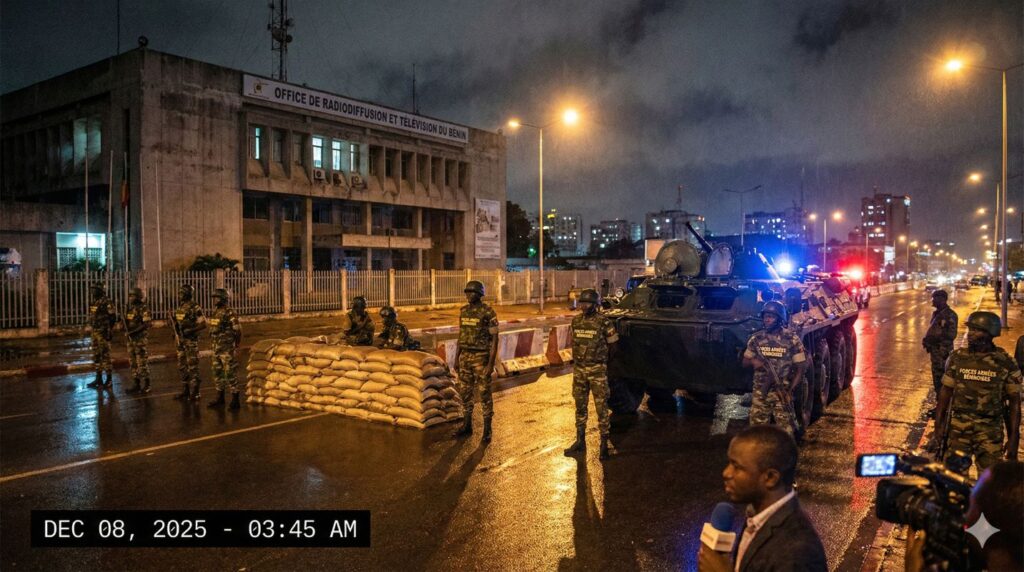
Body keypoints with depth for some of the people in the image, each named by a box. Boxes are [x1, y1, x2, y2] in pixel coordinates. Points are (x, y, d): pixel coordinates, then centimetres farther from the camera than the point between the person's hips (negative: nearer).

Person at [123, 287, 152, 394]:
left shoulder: (143, 308, -12)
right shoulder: (129, 308, 13)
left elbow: (147, 323, -19)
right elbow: (126, 322, 22)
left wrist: (133, 331, -23)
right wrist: (126, 332, 3)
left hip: (140, 338, -8)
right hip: (130, 339, 8)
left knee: (142, 362, -5)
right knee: (133, 362, 12)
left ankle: (146, 385, 1)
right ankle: (137, 384, 20)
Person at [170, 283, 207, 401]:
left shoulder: (195, 308, -13)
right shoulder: (179, 308, 12)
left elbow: (203, 324, -16)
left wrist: (190, 331, -23)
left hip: (191, 341, -8)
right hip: (180, 340, 8)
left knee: (193, 367, -4)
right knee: (182, 367, 13)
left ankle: (194, 393, 1)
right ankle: (185, 391, 22)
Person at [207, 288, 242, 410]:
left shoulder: (229, 312, -14)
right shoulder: (215, 312, 12)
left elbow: (237, 329, -16)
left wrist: (235, 345, -10)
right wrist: (214, 344, 19)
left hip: (227, 348, -9)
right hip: (216, 348, 9)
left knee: (230, 373, -6)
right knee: (217, 372, 14)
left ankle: (235, 401, 0)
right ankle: (220, 399, 25)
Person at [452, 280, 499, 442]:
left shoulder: (488, 313, -13)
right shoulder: (463, 311, 7)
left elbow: (494, 339, -13)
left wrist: (491, 363, -17)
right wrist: (457, 358, 12)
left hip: (481, 357, -6)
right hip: (465, 357, 6)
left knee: (484, 393, -1)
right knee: (465, 391, 12)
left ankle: (487, 429, 9)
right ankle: (467, 425, 25)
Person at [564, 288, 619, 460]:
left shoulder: (604, 322, -12)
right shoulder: (576, 321, 4)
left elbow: (612, 345, -1)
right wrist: (578, 360, 13)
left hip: (597, 370, -5)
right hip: (579, 370, 5)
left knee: (601, 408, 0)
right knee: (580, 407, 12)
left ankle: (604, 444, 9)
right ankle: (580, 441, 24)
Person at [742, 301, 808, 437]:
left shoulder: (792, 340, -6)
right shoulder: (756, 338, 3)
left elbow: (800, 367, -4)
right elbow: (745, 362, 12)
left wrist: (789, 389, -14)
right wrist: (753, 361, -12)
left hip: (782, 393, -3)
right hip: (760, 393, 3)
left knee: (785, 432, 2)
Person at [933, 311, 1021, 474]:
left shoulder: (1005, 363, -4)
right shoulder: (957, 358, 1)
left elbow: (1014, 401, 1)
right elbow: (946, 392, 7)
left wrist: (1013, 438, -1)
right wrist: (938, 427, 4)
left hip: (990, 432, -1)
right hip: (958, 429, 1)